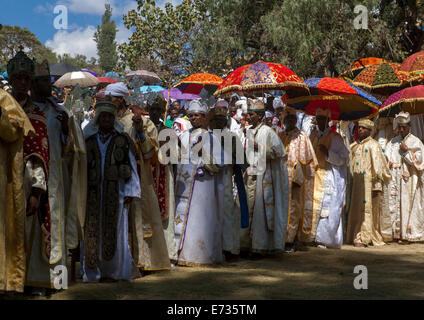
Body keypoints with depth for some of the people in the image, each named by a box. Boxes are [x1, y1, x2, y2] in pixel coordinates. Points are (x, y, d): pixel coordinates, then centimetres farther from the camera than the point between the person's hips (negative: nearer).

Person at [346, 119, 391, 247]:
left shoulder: (373, 145, -4)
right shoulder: (354, 146, 15)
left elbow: (378, 166, -9)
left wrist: (377, 185, -14)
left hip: (368, 182, -6)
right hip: (356, 183, 6)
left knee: (366, 210, -7)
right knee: (355, 210, 7)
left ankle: (363, 238, -6)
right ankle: (355, 236, 13)